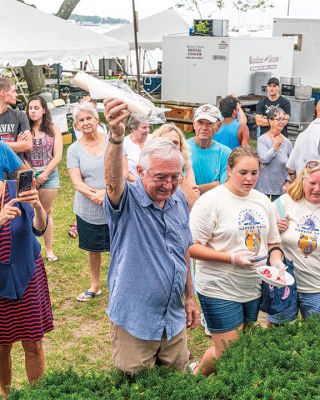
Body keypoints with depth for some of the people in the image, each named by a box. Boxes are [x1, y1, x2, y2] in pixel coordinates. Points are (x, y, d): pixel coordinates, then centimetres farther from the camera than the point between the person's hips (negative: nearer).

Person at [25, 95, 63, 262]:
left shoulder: (53, 129, 2)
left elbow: (58, 156, -1)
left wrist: (43, 175, -8)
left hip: (49, 175, 0)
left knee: (46, 213, 9)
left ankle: (49, 249, 17)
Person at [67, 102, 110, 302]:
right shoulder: (74, 149, -1)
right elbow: (77, 182, -8)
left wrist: (106, 192, -20)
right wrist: (95, 195, -22)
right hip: (88, 211, 2)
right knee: (93, 249, 17)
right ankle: (95, 287, 36)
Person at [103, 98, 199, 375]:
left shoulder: (179, 200, 1)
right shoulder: (127, 200, -17)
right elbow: (113, 180, -41)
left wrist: (190, 298, 15)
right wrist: (116, 136, -59)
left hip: (174, 318, 5)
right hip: (134, 321, -5)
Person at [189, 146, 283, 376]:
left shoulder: (263, 201, 7)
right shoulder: (211, 201, -13)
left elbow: (273, 241, 16)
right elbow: (193, 247, -17)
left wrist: (276, 259, -7)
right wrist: (232, 258, -25)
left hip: (255, 287, 7)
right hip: (220, 290, -7)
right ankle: (196, 375, 28)